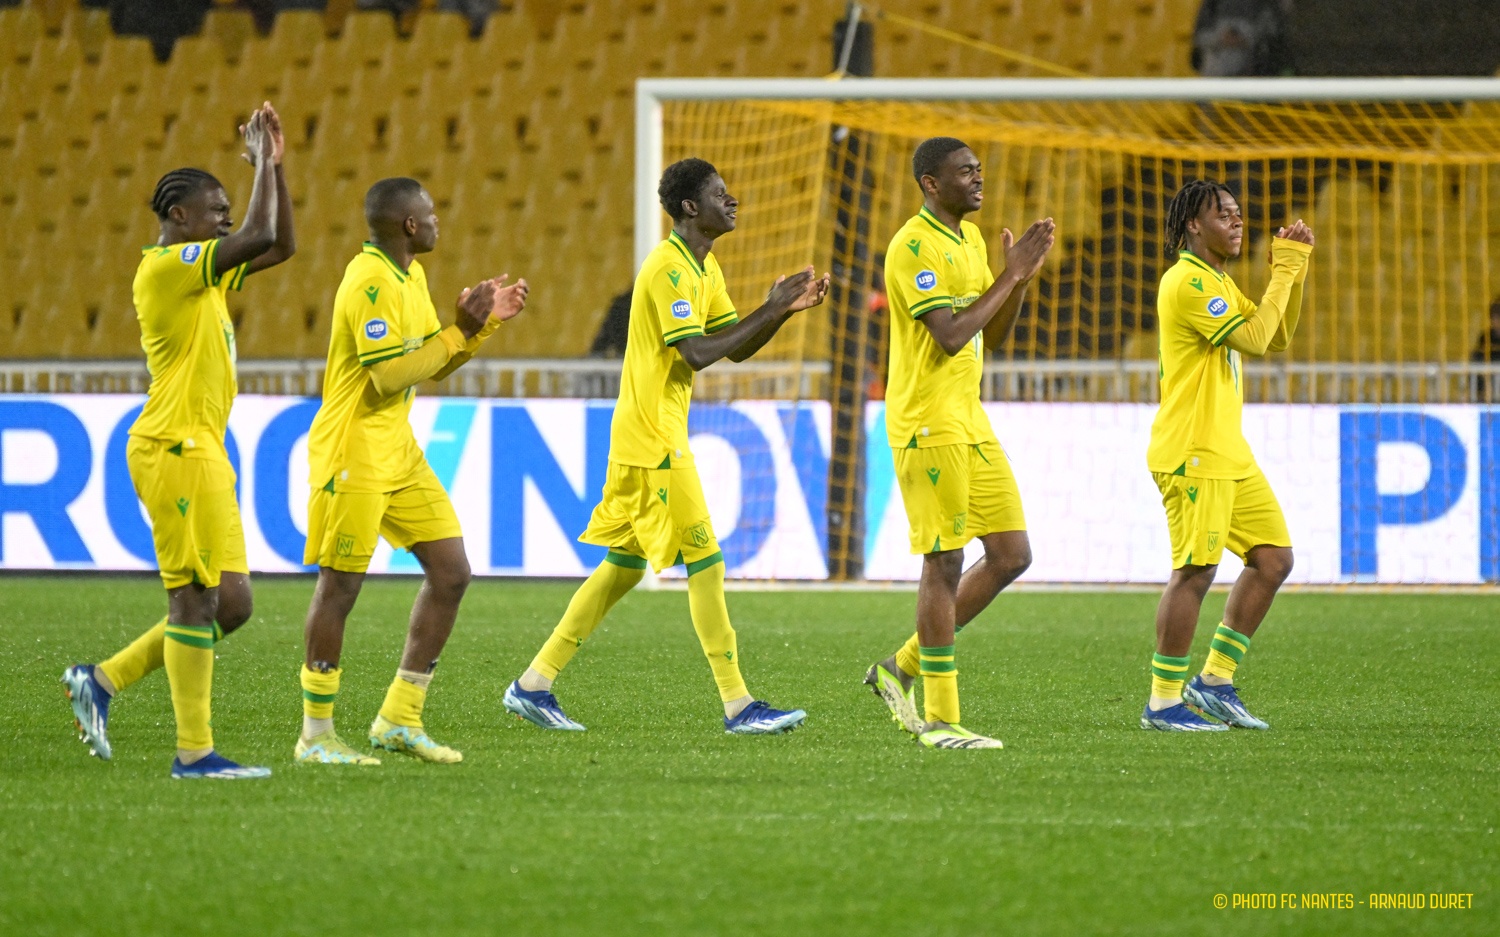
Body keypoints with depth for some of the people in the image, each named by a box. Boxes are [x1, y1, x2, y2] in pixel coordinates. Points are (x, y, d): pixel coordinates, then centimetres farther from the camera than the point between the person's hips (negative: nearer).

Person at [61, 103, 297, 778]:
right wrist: (262, 162, -7)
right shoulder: (165, 267, -11)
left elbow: (280, 246, 25)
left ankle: (101, 682, 15)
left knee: (229, 605, 8)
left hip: (201, 451, 10)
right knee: (197, 599, -8)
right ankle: (194, 752, -6)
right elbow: (260, 238, -20)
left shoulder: (204, 274, 18)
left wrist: (275, 165, 17)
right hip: (176, 449, -10)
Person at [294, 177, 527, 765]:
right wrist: (460, 331, -16)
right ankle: (316, 736, 5)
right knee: (340, 585, -4)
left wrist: (485, 322, 8)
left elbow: (431, 368, 19)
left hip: (399, 452, 10)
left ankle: (400, 720, 12)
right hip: (353, 455, -10)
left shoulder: (409, 275, 14)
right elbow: (391, 375, -23)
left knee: (451, 572, 5)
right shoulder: (370, 282, -17)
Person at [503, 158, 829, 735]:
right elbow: (697, 353, -24)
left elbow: (736, 347, 16)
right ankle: (738, 706, -4)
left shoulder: (703, 267, 15)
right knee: (705, 563, -7)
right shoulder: (668, 268, -16)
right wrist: (771, 310, -20)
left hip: (653, 437, 10)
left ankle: (534, 685, 15)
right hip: (653, 438, -10)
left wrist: (784, 309, 1)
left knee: (624, 566, 12)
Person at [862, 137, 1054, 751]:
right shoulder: (914, 247, -14)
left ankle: (904, 666, 16)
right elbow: (951, 336, -22)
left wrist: (1022, 276, 4)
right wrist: (1008, 277, -16)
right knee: (944, 563, -7)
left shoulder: (970, 238, 16)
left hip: (971, 422, 9)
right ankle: (940, 719, -1)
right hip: (927, 424, -9)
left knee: (1012, 556, 6)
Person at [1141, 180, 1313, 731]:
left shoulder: (1219, 283, 20)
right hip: (1192, 453, -10)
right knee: (1195, 571, -10)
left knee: (1273, 558, 7)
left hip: (1229, 453, 10)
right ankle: (1163, 703, -5)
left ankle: (1214, 682, 14)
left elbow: (1277, 338, 22)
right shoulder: (1188, 282, -13)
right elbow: (1253, 339, -19)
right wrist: (1284, 273, -10)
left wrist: (1292, 269, 12)